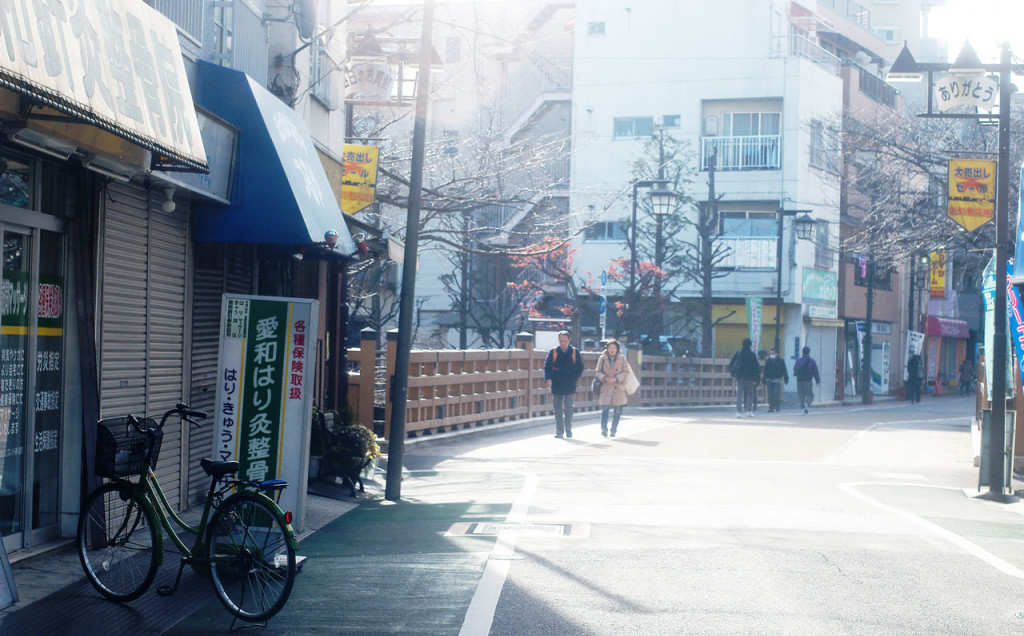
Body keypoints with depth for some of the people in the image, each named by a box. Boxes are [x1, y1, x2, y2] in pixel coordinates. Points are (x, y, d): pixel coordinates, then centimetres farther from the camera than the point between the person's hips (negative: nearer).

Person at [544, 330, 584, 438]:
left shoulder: (574, 352, 3)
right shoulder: (553, 352, 3)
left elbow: (580, 368, 8)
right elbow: (547, 367, 1)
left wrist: (574, 379, -3)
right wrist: (548, 379, -15)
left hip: (569, 386, -1)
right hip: (556, 386, 1)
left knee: (568, 407, -7)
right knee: (558, 409, 4)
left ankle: (568, 430, 7)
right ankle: (559, 431, 9)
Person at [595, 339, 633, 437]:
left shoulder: (622, 358, 1)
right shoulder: (602, 358, 1)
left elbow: (626, 372, 1)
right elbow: (598, 371, 6)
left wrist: (616, 379, -13)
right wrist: (604, 378, -14)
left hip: (618, 388, 1)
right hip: (606, 387, -1)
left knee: (617, 411, 3)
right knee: (605, 409, -13)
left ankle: (613, 430, 16)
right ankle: (604, 429, -4)